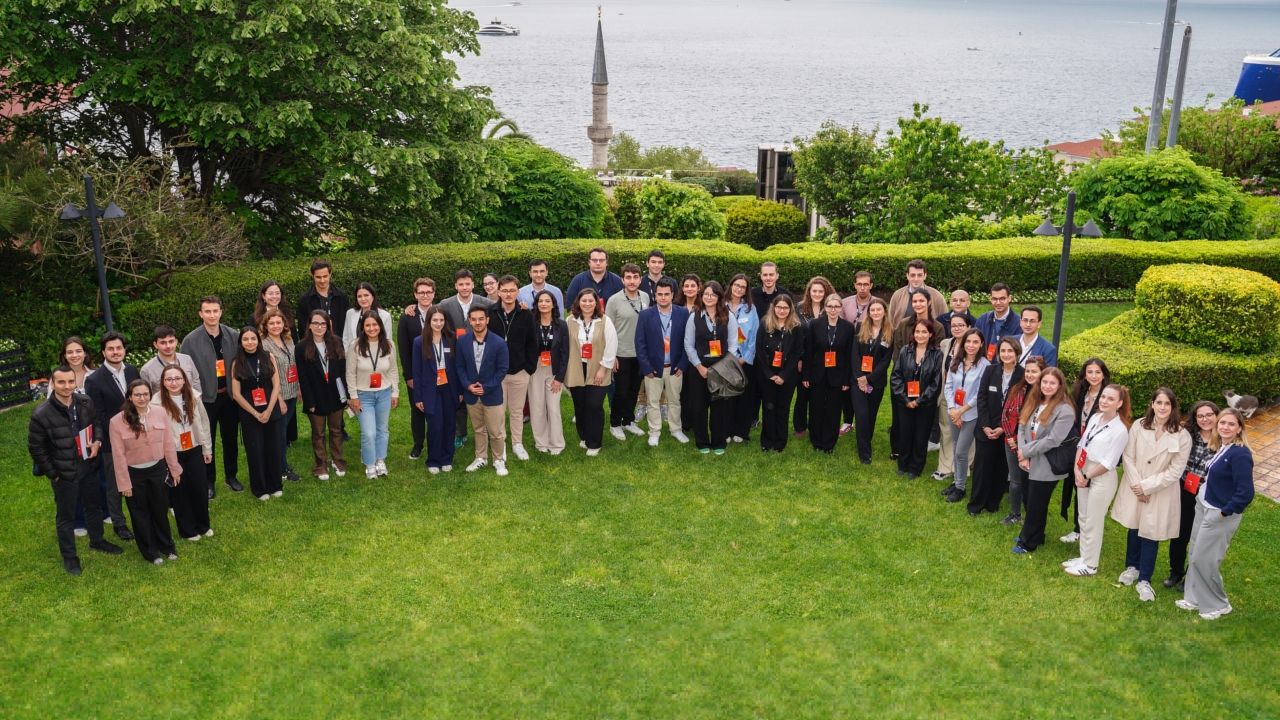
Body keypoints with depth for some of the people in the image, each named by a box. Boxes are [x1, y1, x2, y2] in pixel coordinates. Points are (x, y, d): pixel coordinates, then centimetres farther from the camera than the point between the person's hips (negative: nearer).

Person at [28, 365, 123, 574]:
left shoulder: (85, 402, -10)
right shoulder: (41, 416, -23)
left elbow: (97, 421, 10)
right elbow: (36, 449, -13)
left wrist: (97, 441, -9)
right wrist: (52, 474, -9)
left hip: (88, 466, 5)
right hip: (64, 473, -5)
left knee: (94, 506, 24)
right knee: (66, 515, 12)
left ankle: (97, 540, 47)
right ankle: (69, 556, 30)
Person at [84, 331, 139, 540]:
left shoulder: (133, 371, 1)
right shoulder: (94, 380, -14)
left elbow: (145, 397, 9)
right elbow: (96, 416, -13)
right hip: (112, 440, -4)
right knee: (114, 483, 11)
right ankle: (118, 523, 25)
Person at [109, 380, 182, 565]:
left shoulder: (160, 414, -8)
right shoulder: (117, 421, -16)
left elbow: (168, 444, -1)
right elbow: (118, 455, -12)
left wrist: (174, 469, 4)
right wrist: (124, 483, -9)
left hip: (158, 469, 2)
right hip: (135, 474, -2)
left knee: (160, 510, 17)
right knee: (141, 514, 15)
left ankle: (166, 545, 37)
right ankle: (150, 551, 32)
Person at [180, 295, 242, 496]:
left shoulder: (233, 336, -4)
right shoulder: (191, 340, -10)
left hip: (229, 395, 2)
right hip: (205, 398, -2)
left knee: (230, 439, 15)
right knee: (207, 442, 10)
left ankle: (231, 476, 31)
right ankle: (208, 481, 23)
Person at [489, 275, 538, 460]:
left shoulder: (526, 315, -4)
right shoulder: (489, 313, -6)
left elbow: (532, 344, 1)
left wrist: (530, 368, -4)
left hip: (519, 372, 1)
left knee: (517, 411, 12)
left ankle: (517, 444, 25)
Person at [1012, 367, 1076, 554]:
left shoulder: (1065, 410, -16)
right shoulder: (1033, 402, 6)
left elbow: (1052, 440, -22)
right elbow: (1022, 428, 3)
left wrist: (1026, 451, -15)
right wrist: (1022, 455, -9)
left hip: (1045, 467, -6)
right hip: (1029, 463, 6)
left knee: (1035, 506, 7)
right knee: (1030, 502, 17)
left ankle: (1028, 542, 23)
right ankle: (1033, 536, 34)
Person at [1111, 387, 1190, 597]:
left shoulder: (1182, 436, -13)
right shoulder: (1139, 426, -7)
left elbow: (1176, 470, -13)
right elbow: (1128, 457, -4)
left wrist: (1147, 486, -14)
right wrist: (1136, 485, -11)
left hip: (1160, 494, -2)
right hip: (1135, 489, 2)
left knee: (1150, 534, 4)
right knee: (1133, 528, 17)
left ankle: (1144, 580, 17)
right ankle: (1132, 567, 39)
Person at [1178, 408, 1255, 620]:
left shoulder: (1240, 454, -22)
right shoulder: (1221, 447, 3)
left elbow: (1245, 493, -25)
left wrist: (1225, 513, -16)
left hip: (1220, 515, -8)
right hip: (1203, 507, 8)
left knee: (1204, 559, 1)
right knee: (1196, 555, 15)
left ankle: (1218, 605, 19)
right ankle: (1195, 598, 28)